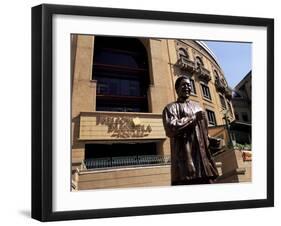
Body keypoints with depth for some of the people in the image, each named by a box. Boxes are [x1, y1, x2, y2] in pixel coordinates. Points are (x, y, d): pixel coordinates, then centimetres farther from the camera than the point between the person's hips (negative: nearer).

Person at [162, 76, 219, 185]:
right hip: (185, 158, -6)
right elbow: (170, 128, -12)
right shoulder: (171, 108, 6)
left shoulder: (197, 106, 25)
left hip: (202, 155, 6)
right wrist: (194, 118, -7)